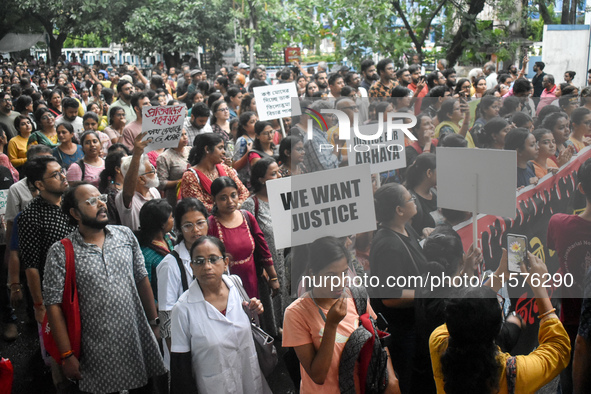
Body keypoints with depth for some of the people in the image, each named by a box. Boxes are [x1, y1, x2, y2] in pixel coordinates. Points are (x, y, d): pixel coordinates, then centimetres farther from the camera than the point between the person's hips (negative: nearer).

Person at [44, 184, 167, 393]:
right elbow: (54, 304, -8)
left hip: (138, 339, 3)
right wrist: (67, 356, -9)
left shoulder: (125, 235, 3)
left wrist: (154, 324, 7)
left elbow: (142, 280, 9)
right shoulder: (61, 252, -8)